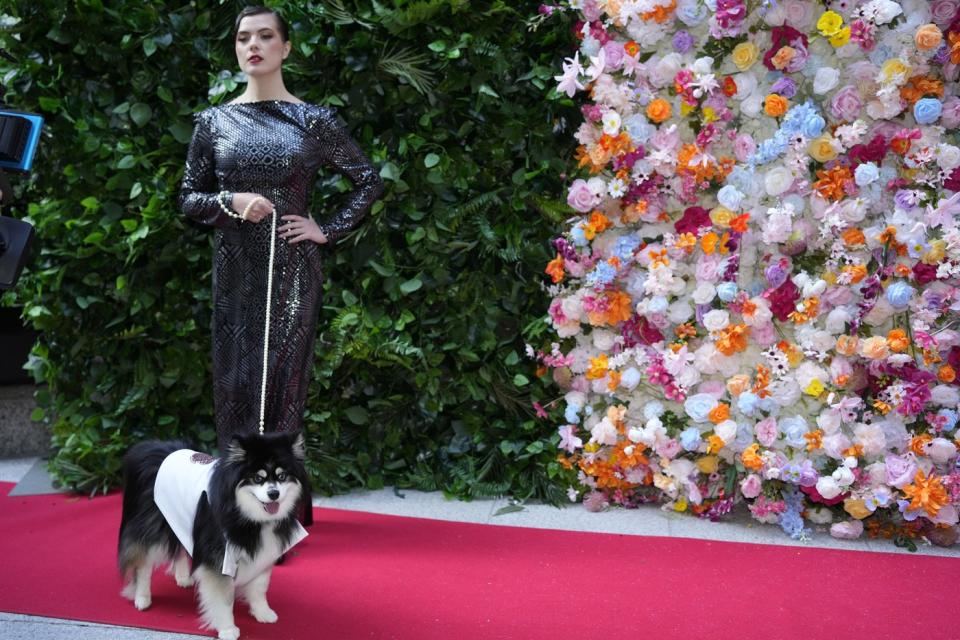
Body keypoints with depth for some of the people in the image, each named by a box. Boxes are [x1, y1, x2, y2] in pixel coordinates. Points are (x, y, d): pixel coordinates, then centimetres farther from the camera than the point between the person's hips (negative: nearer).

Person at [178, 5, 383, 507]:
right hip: (235, 272, 2)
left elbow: (368, 180, 8)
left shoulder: (314, 120, 2)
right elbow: (189, 199, 8)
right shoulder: (213, 121, 6)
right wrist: (231, 202, -11)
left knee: (284, 377, 1)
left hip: (292, 269, -2)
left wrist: (328, 229, 0)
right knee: (235, 377, 3)